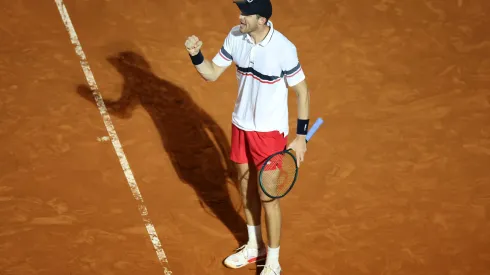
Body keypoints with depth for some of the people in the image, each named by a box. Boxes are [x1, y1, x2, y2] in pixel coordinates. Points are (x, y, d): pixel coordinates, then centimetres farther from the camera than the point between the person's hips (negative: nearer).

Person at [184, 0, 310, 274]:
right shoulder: (236, 36, -9)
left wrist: (301, 136, -14)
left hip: (270, 131, -6)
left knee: (267, 196, 2)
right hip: (241, 125, 6)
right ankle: (255, 246, 40)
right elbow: (212, 73, -1)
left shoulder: (284, 49, -25)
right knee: (246, 187, 19)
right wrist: (196, 55, -22)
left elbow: (302, 91, -14)